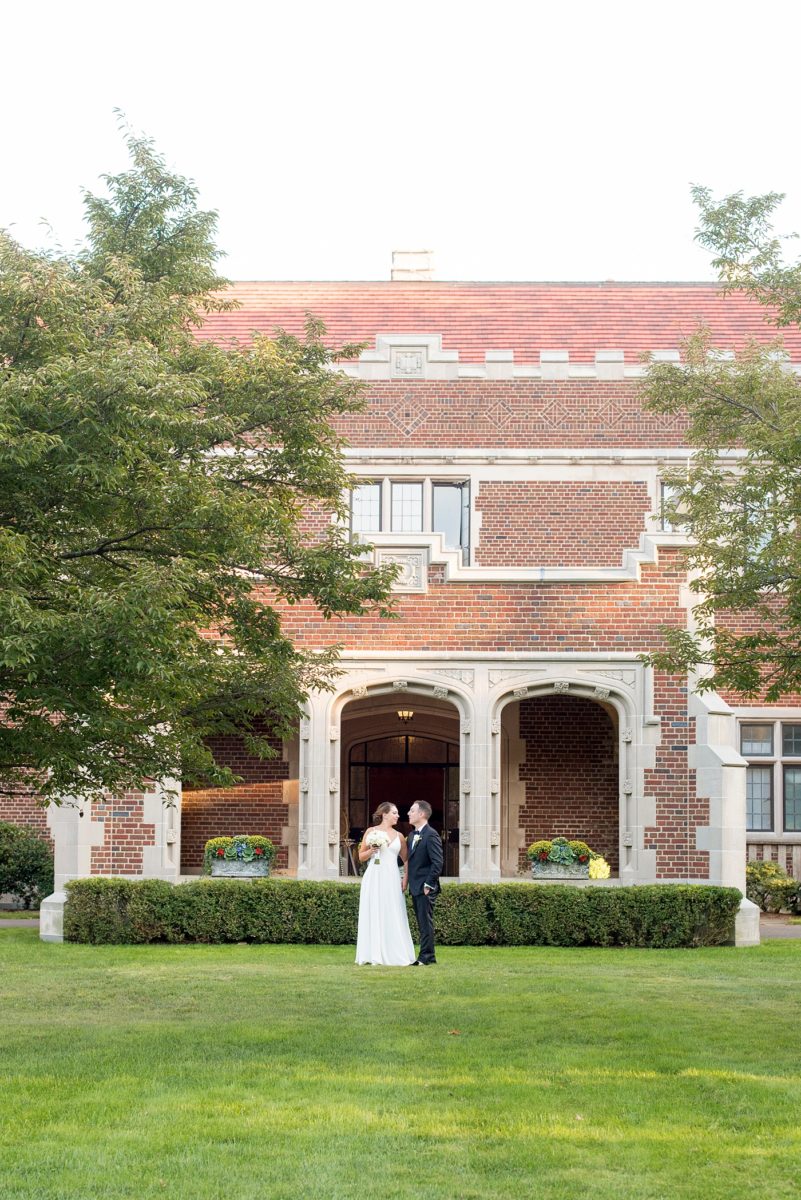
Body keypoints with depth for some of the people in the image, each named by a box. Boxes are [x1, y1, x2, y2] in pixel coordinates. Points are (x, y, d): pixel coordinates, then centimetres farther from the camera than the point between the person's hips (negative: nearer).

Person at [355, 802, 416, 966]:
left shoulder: (398, 836, 12)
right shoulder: (371, 832, 6)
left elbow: (406, 860, 17)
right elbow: (361, 857, 10)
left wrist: (405, 880, 5)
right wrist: (371, 850, -10)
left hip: (392, 879, 2)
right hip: (374, 878, -2)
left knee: (393, 916, -2)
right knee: (374, 914, -3)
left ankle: (395, 955, 2)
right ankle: (376, 956, -1)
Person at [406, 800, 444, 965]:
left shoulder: (431, 835, -12)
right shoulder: (412, 836, 16)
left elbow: (437, 862, -17)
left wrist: (428, 884, -18)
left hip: (425, 888, -9)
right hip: (415, 887, 9)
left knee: (426, 922, -7)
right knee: (422, 922, 10)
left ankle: (426, 957, -5)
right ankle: (427, 956, 14)